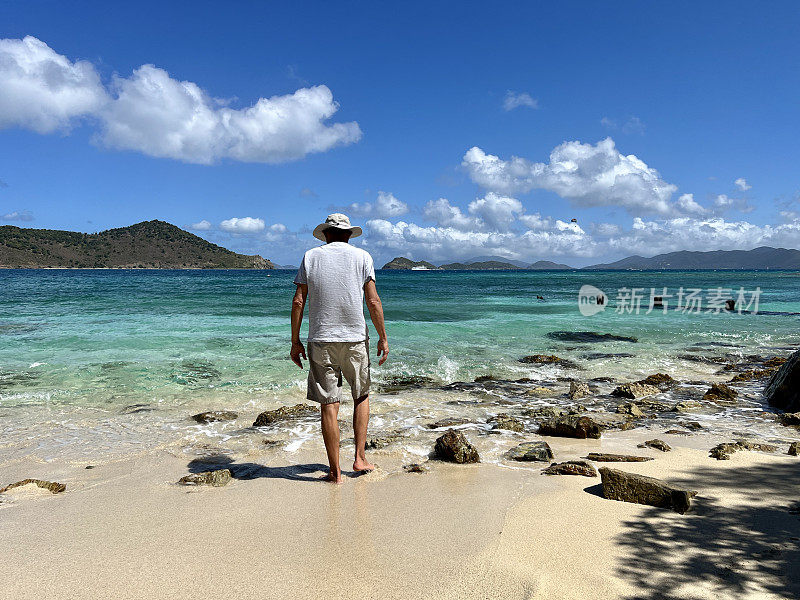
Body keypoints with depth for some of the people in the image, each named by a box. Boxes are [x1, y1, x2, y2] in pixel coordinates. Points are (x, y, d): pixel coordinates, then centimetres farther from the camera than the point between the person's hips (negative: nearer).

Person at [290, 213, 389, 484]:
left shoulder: (311, 256, 6)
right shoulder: (361, 256, 3)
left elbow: (298, 302, 0)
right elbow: (373, 302, -4)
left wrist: (295, 342, 6)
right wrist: (383, 338, 4)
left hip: (321, 340, 0)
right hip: (355, 339, 0)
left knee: (329, 405, 3)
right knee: (361, 396, 19)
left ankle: (335, 472, 9)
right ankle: (360, 458, 16)